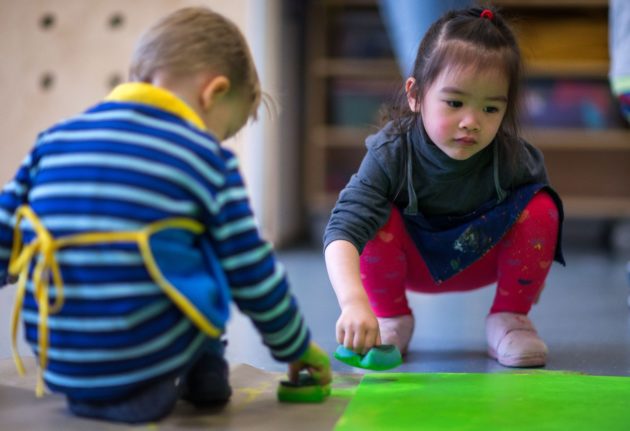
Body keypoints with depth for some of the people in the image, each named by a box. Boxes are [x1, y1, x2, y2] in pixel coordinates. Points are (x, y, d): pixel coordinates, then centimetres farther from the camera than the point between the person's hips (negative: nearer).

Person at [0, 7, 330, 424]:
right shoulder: (207, 159, -2)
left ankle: (88, 392, 16)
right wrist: (297, 347, 20)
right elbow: (255, 277, 3)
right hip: (146, 358, -4)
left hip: (59, 368, 4)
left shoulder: (53, 140, 9)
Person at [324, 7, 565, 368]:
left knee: (541, 209, -24)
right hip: (411, 263, -1)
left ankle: (509, 319, -3)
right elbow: (344, 230, -45)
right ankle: (391, 319, -4)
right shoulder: (390, 153, -34)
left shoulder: (513, 158, -28)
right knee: (379, 220, -32)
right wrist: (354, 301, -61)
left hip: (482, 261, 1)